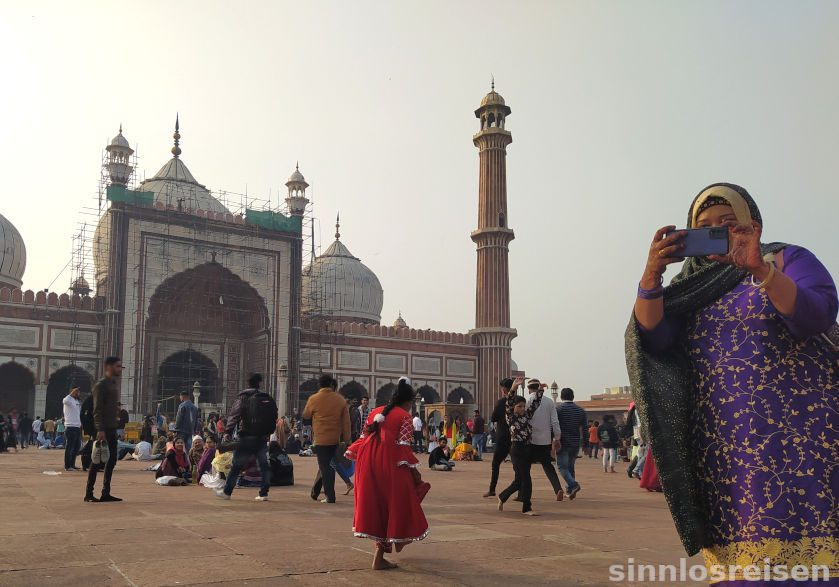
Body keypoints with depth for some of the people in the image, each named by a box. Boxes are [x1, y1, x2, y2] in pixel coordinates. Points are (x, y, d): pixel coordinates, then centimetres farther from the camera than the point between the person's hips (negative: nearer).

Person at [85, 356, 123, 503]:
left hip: (112, 429, 9)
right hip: (103, 429, -9)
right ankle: (89, 494, 4)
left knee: (111, 461, 8)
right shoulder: (101, 385, -10)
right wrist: (100, 429, -22)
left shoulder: (113, 385, 18)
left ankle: (106, 493, 13)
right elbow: (97, 410, -16)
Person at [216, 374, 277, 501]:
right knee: (264, 465, 9)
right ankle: (264, 493, 6)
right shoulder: (268, 399, 8)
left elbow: (234, 415, -11)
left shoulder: (243, 397, -3)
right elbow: (274, 418, 11)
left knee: (237, 464, 5)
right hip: (263, 438, 3)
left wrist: (228, 432, -12)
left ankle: (227, 491, 13)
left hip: (247, 438, -3)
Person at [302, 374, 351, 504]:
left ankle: (330, 496, -2)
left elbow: (306, 415, 9)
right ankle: (329, 493, 23)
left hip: (321, 439, -4)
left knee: (325, 467, 0)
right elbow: (346, 421, 3)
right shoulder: (340, 399, 1)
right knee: (330, 465, 16)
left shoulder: (314, 399, -7)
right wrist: (346, 438, 9)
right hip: (335, 438, 4)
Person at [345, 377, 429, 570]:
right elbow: (403, 446, -10)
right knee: (396, 502, 6)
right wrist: (414, 470, -5)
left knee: (375, 503, 15)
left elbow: (363, 438, 15)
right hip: (390, 466, -7)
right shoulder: (404, 417, -3)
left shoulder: (375, 413, 16)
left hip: (368, 465, 7)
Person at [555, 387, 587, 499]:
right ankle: (570, 490, 16)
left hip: (563, 443, -5)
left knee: (562, 466, 1)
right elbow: (585, 429, 8)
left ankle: (573, 485, -20)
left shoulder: (558, 409, -7)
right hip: (575, 444, 5)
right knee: (571, 466, 17)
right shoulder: (580, 410, 7)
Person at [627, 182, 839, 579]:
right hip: (723, 448, 4)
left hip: (795, 435, -4)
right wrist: (651, 276, -16)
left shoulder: (788, 260, 7)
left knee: (800, 548, -11)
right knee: (736, 550, 3)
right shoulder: (692, 290, 17)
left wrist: (762, 270, -27)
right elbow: (653, 336, 0)